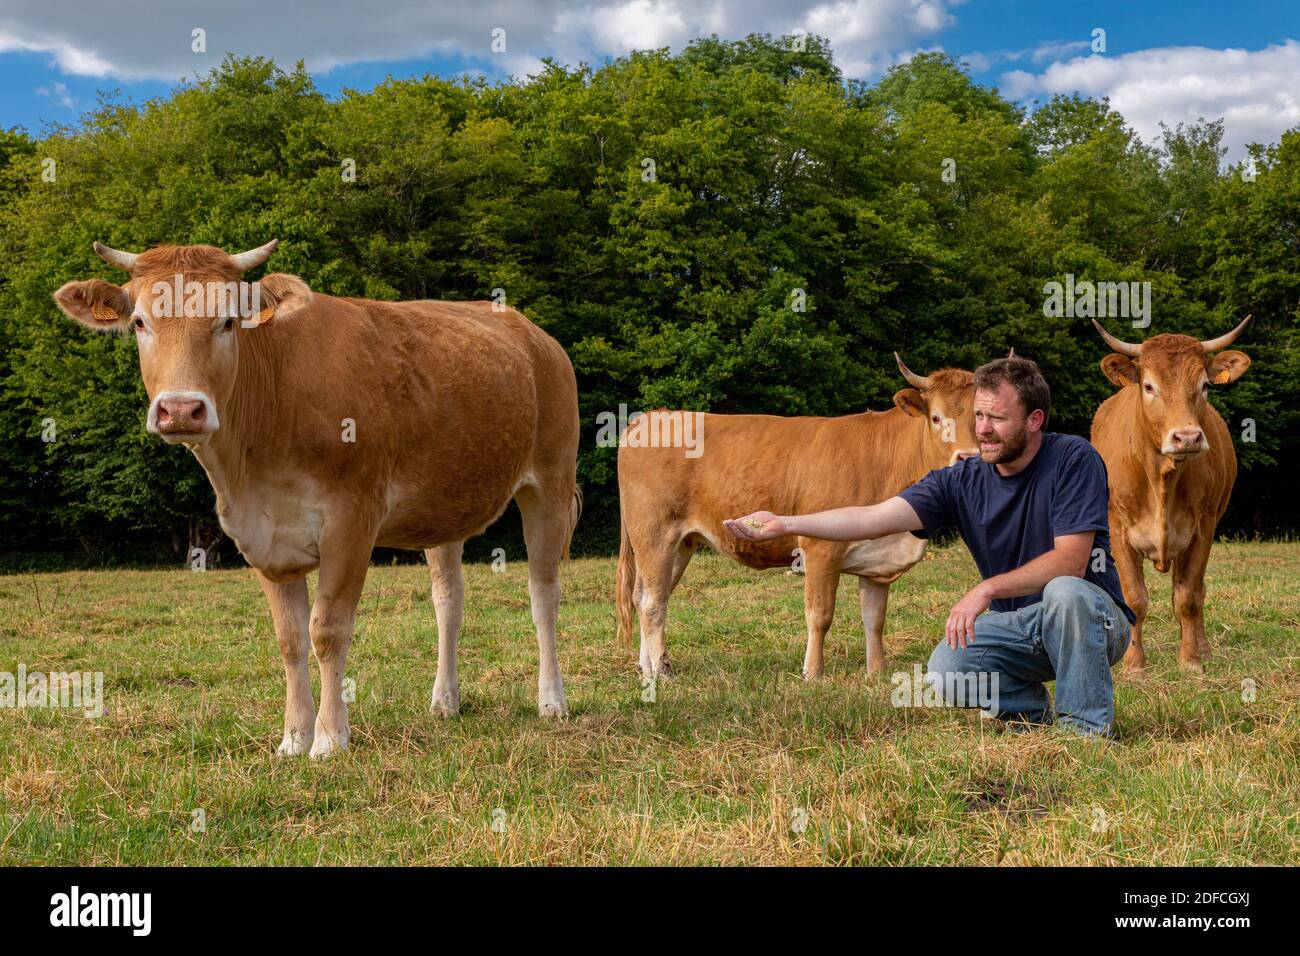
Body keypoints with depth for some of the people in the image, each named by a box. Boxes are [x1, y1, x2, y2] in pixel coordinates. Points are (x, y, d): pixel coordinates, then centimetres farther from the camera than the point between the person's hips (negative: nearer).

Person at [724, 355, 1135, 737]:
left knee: (1065, 591, -38)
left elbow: (1071, 560, -25)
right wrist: (784, 524, -24)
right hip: (1020, 627, 4)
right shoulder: (962, 480, -4)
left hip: (1093, 620, -4)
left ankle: (1087, 727, -17)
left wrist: (988, 589, -35)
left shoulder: (1074, 459, -16)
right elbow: (875, 518, -13)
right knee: (947, 669, -25)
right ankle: (1037, 713, 5)